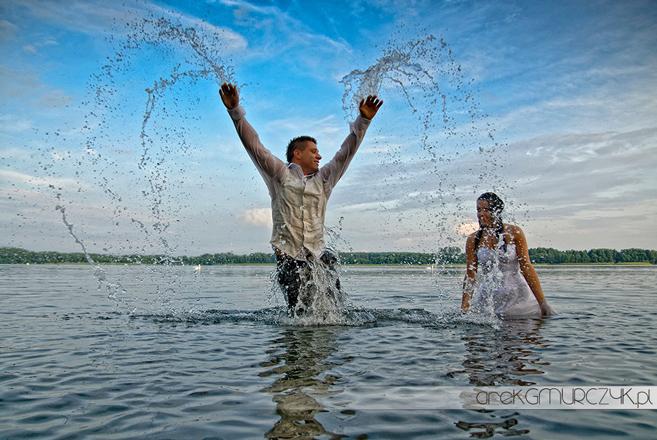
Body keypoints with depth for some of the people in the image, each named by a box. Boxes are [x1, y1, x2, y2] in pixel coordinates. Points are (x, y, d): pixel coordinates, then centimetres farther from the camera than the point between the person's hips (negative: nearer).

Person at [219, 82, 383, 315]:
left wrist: (363, 120, 6)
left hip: (318, 255, 3)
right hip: (288, 257, -3)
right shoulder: (279, 174, 8)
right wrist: (235, 110, -7)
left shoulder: (323, 180, 18)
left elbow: (346, 152, 14)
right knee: (300, 312, -9)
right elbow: (253, 145, 2)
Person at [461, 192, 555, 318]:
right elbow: (470, 276, -1)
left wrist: (542, 303, -8)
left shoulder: (514, 233, -5)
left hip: (517, 297, -1)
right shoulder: (473, 240, -2)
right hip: (488, 300, 1)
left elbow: (527, 268, -6)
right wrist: (464, 308, -5)